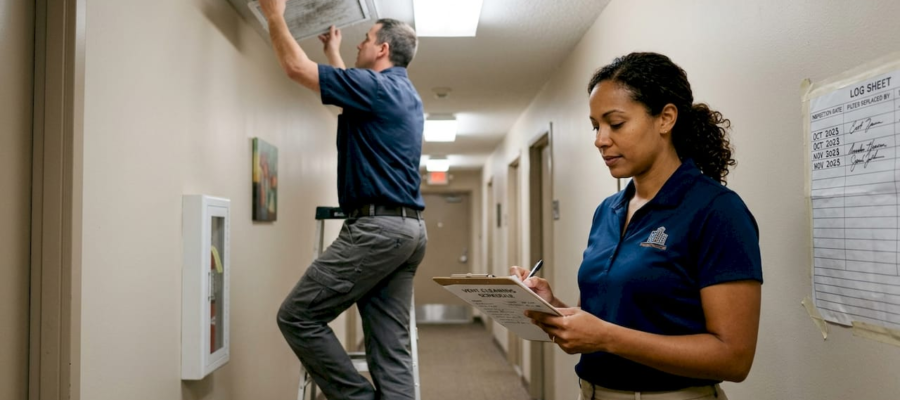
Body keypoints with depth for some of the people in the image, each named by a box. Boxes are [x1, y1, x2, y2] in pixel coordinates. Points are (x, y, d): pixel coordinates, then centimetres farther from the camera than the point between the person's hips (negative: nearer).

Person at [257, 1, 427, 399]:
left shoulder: (376, 87, -8)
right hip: (407, 229, 10)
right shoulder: (404, 93, 21)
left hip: (377, 227, -10)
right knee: (391, 348, 7)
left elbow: (297, 67, -4)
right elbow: (349, 89, 41)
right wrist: (333, 50, 54)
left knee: (298, 316, -2)